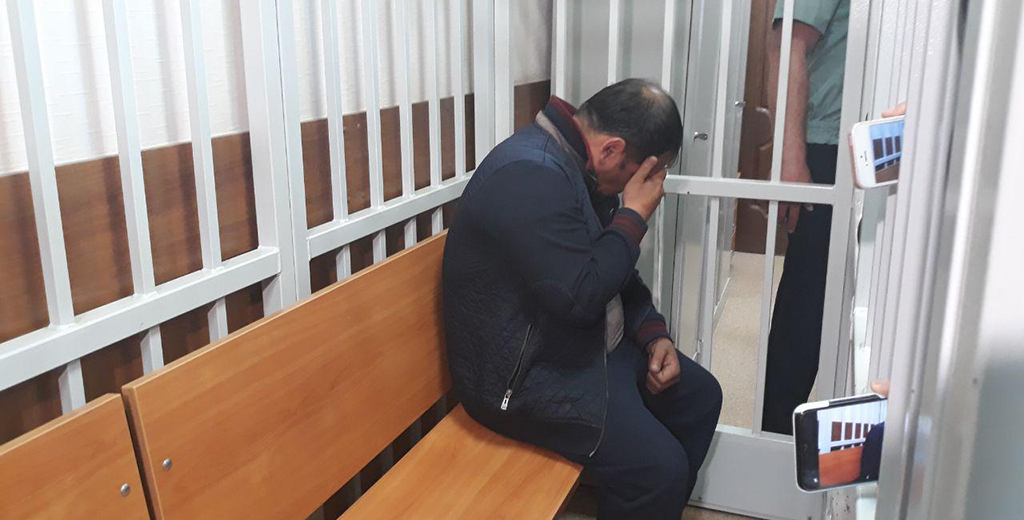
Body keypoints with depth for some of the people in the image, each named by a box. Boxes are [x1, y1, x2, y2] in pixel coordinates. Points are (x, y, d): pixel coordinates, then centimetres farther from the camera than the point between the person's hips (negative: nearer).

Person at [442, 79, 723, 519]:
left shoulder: (578, 166, 7)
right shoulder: (530, 175, -26)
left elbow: (614, 272, 15)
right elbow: (579, 297, -29)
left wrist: (654, 333, 3)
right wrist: (635, 216, -18)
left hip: (589, 343, 10)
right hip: (527, 374, -10)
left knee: (700, 395, 14)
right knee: (659, 467, -21)